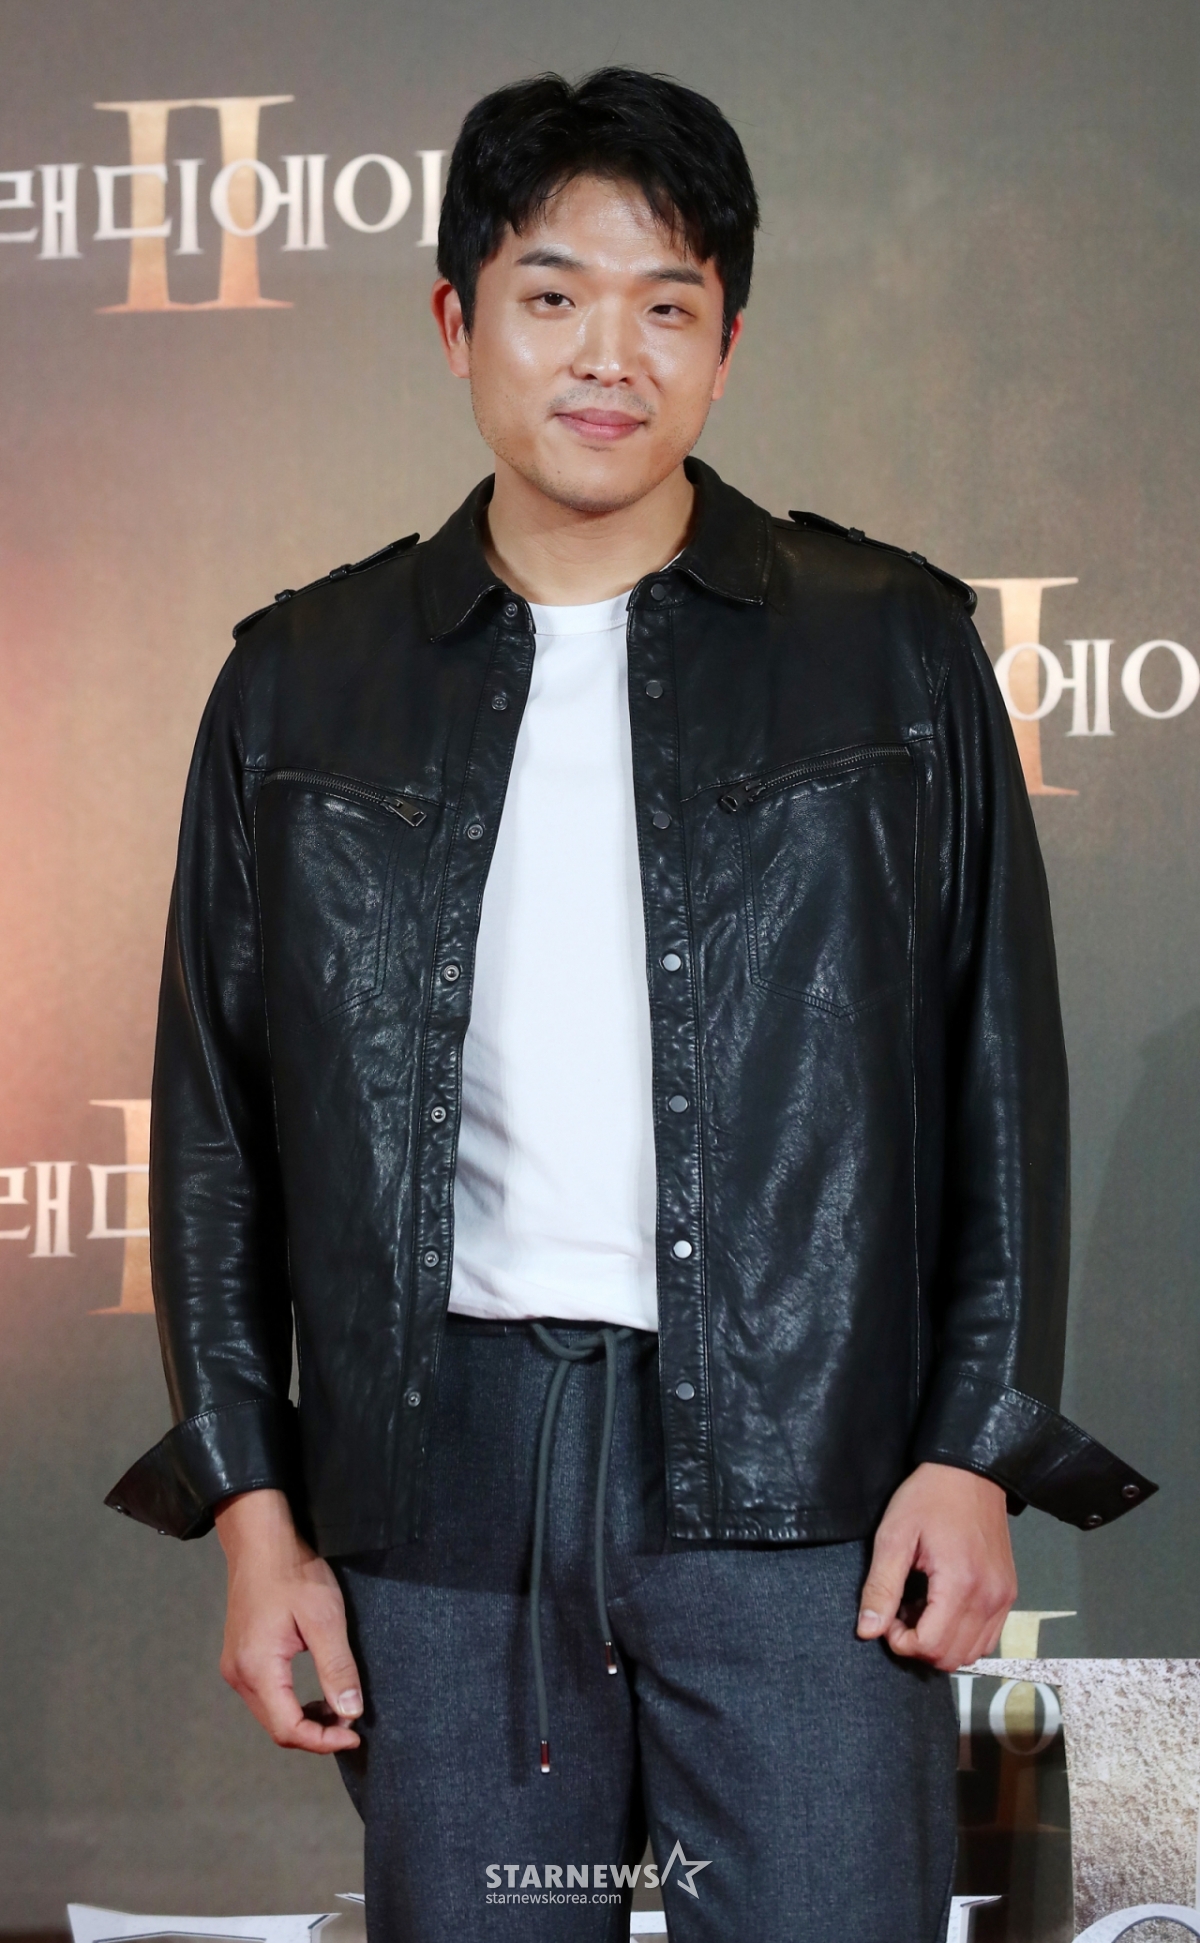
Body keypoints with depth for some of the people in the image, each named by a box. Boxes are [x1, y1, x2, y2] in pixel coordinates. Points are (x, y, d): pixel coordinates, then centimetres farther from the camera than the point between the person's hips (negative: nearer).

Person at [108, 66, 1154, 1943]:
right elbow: (218, 1110, 10)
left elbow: (1000, 1071, 5)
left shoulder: (892, 650, 6)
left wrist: (977, 1446, -2)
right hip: (441, 1473, 2)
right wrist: (251, 1501, 4)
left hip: (799, 1475, -1)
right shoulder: (304, 683, 9)